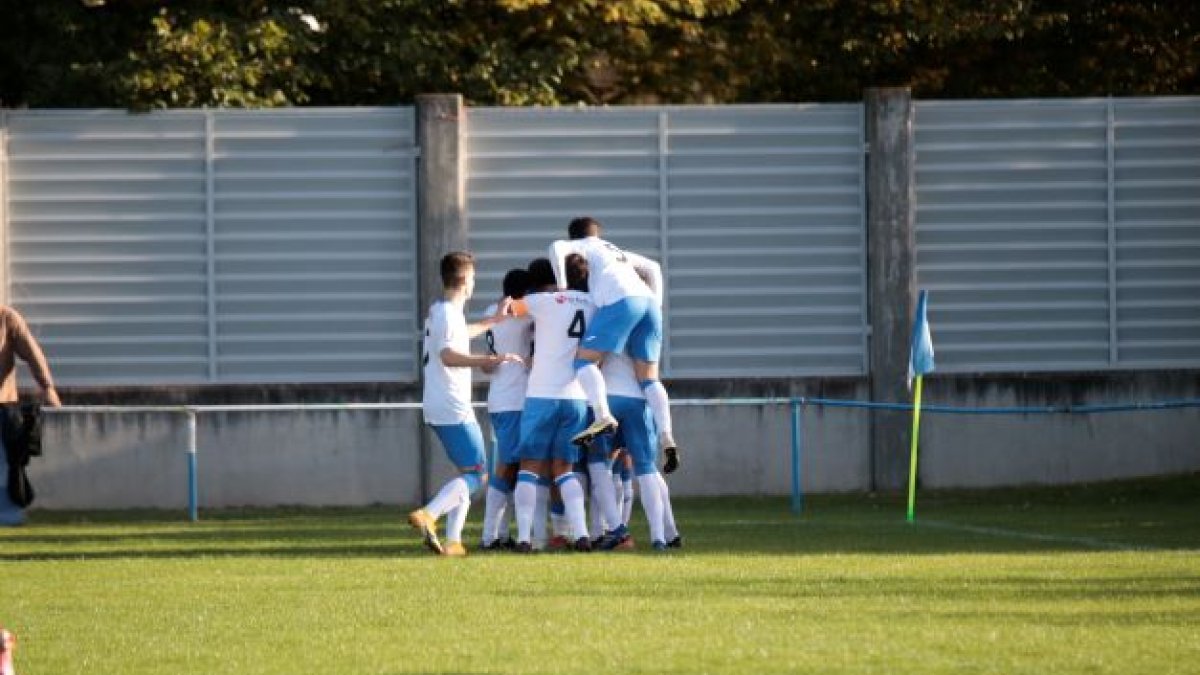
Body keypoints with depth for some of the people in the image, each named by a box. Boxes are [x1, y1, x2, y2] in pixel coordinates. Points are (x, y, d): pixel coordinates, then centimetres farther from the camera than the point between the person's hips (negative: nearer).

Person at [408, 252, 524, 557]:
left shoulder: (437, 311, 17)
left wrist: (494, 320, 47)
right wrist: (489, 360, -30)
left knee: (468, 472, 16)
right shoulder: (449, 313, -13)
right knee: (474, 474, -10)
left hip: (437, 407, 10)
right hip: (454, 409, -10)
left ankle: (452, 540, 8)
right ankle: (428, 515, -27)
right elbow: (448, 355, -28)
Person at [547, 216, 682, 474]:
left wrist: (562, 286, 5)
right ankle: (667, 438, -13)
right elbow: (653, 268, 40)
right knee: (649, 378, 5)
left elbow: (556, 248, 0)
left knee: (585, 358, -5)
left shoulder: (583, 246, 21)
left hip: (620, 301, -6)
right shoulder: (616, 251, 39)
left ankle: (603, 416, -29)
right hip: (648, 302, 6)